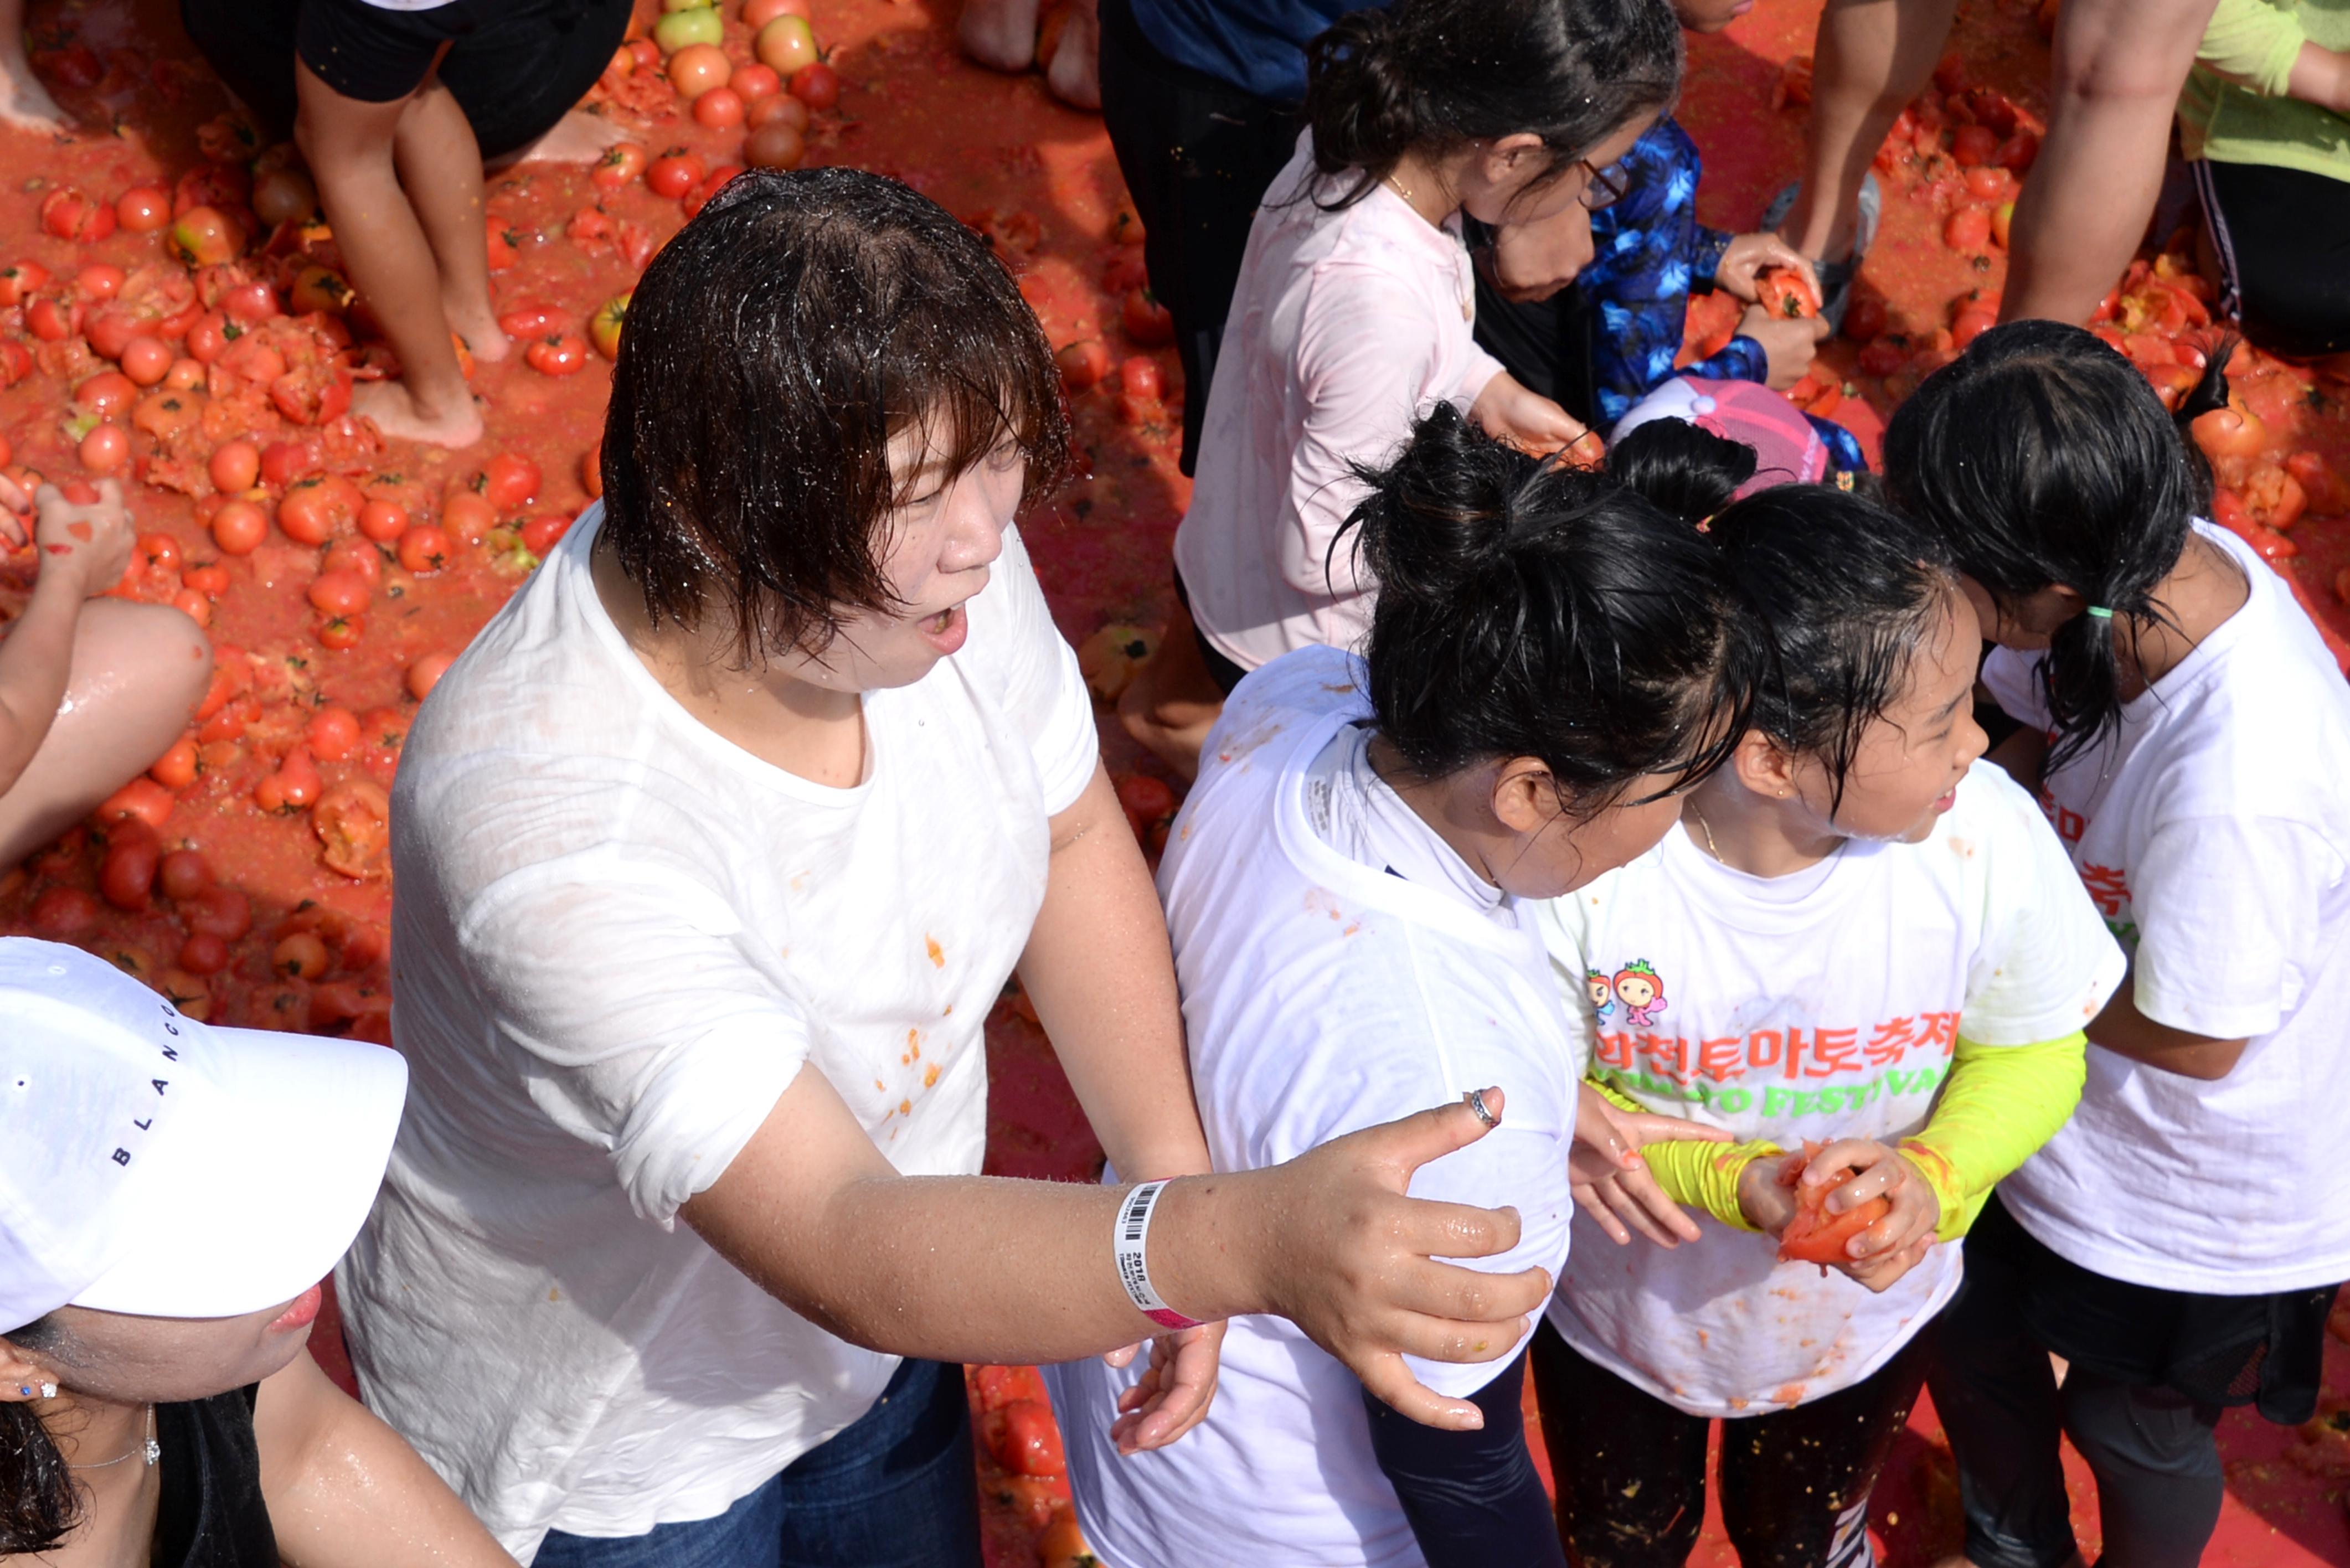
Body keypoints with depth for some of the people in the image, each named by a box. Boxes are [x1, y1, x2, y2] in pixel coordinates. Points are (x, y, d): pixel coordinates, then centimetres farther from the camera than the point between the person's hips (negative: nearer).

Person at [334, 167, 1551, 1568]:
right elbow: (845, 1250, -46)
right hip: (605, 1445, -5)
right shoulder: (558, 835, -41)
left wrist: (1174, 1177, -11)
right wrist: (1236, 1249, -60)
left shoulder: (934, 557, -21)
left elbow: (1071, 835, -3)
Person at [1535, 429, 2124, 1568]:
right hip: (1621, 1310, -1)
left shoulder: (1986, 836, -29)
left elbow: (2033, 1056, -11)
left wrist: (1933, 1175, -31)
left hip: (1867, 1324, 2)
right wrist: (1731, 1185, -35)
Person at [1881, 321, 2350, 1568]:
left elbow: (2192, 1038, -27)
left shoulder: (2237, 784, -43)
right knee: (1967, 1333, 27)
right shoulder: (2158, 567, -21)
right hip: (2059, 1094, 7)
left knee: (2131, 1422, 22)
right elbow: (2043, 736, 1)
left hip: (2195, 1198, -7)